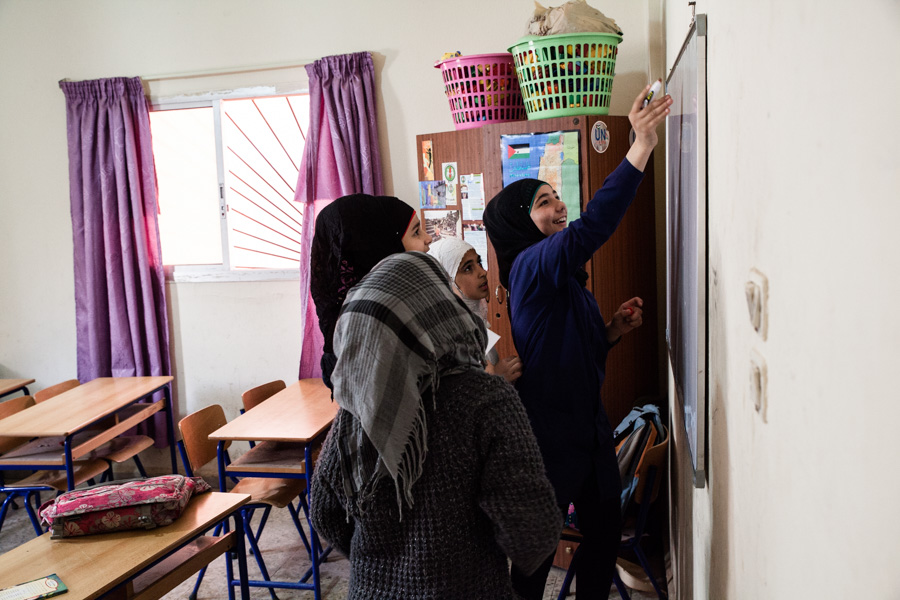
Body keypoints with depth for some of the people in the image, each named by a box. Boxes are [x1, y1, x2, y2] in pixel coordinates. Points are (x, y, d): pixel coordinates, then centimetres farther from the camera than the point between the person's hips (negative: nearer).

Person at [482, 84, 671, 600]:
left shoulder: (564, 277, 12)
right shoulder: (532, 265, -17)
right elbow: (592, 228, -36)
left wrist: (612, 331, 3)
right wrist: (641, 146, -36)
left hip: (588, 427, 9)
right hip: (550, 432, -9)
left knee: (606, 527, 21)